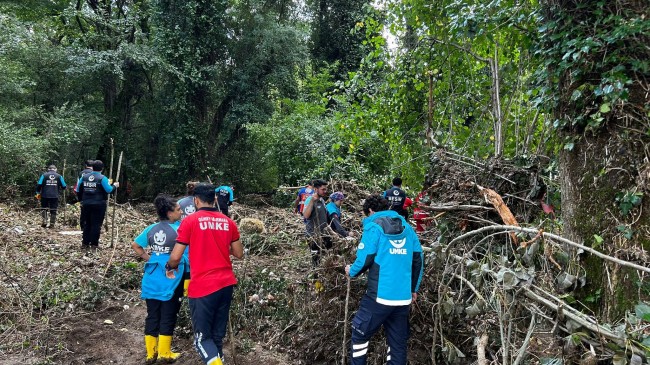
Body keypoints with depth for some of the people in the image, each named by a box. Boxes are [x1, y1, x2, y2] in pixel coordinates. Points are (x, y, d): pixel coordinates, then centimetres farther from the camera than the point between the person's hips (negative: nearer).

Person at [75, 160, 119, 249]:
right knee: (96, 224, 2)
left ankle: (85, 243, 16)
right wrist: (114, 186, 2)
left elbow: (78, 190, 8)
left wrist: (81, 199, 20)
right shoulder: (102, 178, -11)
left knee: (86, 223, 15)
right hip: (99, 205, -4)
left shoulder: (84, 177, 5)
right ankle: (94, 243, 3)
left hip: (86, 204, 5)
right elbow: (109, 190, -16)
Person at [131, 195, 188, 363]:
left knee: (152, 315, 12)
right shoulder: (180, 228, -12)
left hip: (152, 279, 5)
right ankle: (164, 353, 12)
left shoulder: (151, 228, 4)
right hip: (171, 279, -5)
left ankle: (151, 353, 19)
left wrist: (148, 258, 12)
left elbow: (135, 245, 10)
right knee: (168, 316, 5)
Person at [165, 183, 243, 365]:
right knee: (218, 335, 16)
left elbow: (176, 257, -7)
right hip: (226, 283, 5)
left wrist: (169, 268, 15)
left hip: (202, 287, -5)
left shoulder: (190, 221, -6)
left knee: (202, 338, 4)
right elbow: (239, 254, 12)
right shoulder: (228, 222, 6)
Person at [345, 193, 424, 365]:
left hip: (380, 295, -6)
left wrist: (352, 271, 10)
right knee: (398, 342, 13)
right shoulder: (407, 227, 12)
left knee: (359, 334, 12)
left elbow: (365, 259, -11)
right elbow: (418, 260, 14)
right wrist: (414, 288, 23)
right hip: (403, 297, 6)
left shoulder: (374, 226, -5)